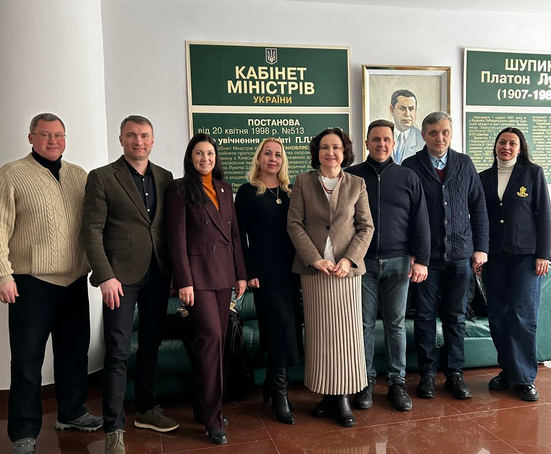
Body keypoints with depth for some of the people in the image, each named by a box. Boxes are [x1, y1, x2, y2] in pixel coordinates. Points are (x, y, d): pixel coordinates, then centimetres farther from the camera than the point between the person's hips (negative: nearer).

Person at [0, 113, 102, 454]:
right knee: (28, 360, 3)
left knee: (75, 352, 15)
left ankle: (72, 413, 33)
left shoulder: (79, 176, 11)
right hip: (31, 284, -5)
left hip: (75, 281, 5)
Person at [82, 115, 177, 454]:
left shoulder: (164, 178, 10)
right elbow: (92, 230, -7)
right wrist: (105, 276, -15)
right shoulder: (102, 177, -2)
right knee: (118, 352, -2)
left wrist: (174, 271, 5)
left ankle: (147, 410, 31)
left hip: (158, 274, 5)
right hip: (122, 276, -4)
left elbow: (170, 227, 11)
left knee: (151, 345, 15)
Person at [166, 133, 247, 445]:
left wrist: (241, 273, 9)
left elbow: (234, 233, 14)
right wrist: (184, 281, -14)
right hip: (198, 272, -6)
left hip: (224, 272, 6)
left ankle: (205, 405, 24)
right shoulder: (180, 189, -3)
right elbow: (177, 238, -8)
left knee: (217, 338, 9)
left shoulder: (224, 188, 14)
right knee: (212, 336, -11)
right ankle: (213, 419, -1)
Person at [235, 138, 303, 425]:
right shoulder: (247, 192, 0)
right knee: (281, 328, -6)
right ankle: (279, 394, 7)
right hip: (265, 270, -5)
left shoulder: (290, 192, 13)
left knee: (288, 329, 8)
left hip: (292, 269, 5)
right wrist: (249, 272, -10)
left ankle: (275, 388, 23)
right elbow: (240, 235, -3)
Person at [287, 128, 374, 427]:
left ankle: (343, 397, 14)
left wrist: (349, 259, -10)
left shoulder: (357, 184, 7)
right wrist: (315, 259, -11)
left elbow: (366, 226, 4)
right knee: (319, 333, 5)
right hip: (313, 268, 0)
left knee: (346, 332, 2)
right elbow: (294, 224, -1)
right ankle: (325, 393, 19)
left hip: (347, 268, 1)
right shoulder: (303, 182, 4)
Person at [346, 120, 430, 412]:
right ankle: (365, 382, 17)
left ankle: (397, 382, 20)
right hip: (362, 262, -1)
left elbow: (420, 222, 7)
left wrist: (421, 260, 0)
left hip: (398, 261, 1)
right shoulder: (351, 176, 4)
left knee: (396, 324, 8)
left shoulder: (407, 177, 8)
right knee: (365, 323, 4)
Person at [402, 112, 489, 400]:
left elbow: (479, 208, 9)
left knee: (456, 316, 9)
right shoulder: (410, 166, -1)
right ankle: (427, 374, 19)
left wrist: (480, 247, 4)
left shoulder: (464, 164, 8)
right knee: (425, 316, 6)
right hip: (426, 255, -2)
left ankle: (455, 374, 21)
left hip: (460, 254, 2)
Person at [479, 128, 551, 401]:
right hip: (494, 255, 3)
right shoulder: (484, 178, 10)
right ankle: (507, 370, 20)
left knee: (522, 314, -6)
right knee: (498, 316, 5)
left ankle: (524, 377, 6)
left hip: (525, 255, -3)